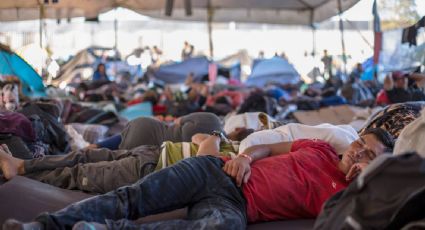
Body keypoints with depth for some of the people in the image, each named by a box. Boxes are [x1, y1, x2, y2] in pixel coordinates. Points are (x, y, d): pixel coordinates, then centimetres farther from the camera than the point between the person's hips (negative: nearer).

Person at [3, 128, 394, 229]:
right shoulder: (320, 148, 20)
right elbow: (269, 146, 28)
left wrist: (364, 180, -13)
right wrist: (246, 156, 7)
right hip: (218, 170, 5)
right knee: (134, 197, -16)